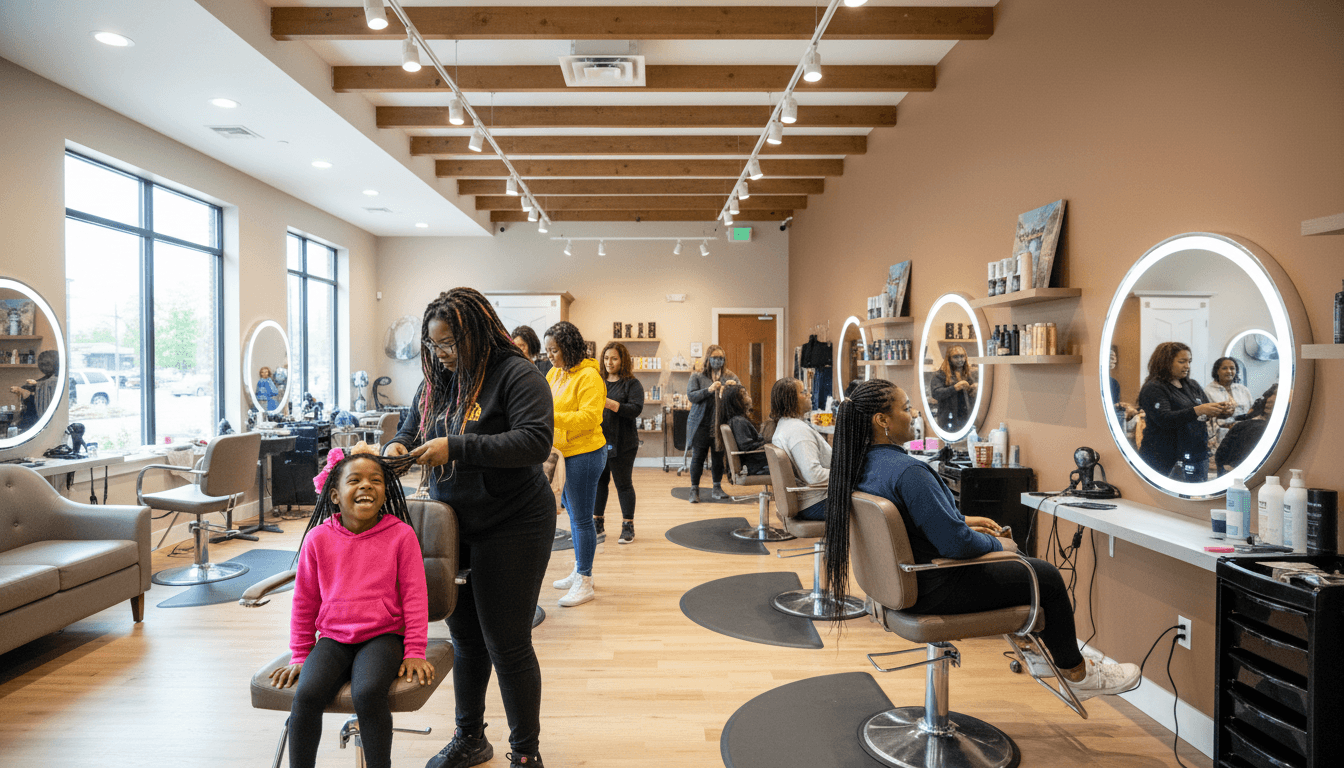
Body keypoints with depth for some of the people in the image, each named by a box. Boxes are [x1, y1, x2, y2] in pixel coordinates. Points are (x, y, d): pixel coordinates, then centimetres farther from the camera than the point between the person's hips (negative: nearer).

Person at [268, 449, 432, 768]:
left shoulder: (401, 535, -5)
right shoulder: (318, 538, 1)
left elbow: (414, 597, -1)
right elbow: (304, 602, 12)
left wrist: (414, 653, -4)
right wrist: (300, 656, 13)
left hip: (382, 636, -2)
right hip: (333, 638, 3)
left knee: (367, 693, -28)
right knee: (306, 694, -23)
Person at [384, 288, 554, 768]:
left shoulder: (515, 375, -15)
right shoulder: (438, 380, 7)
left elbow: (535, 441, -26)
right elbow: (410, 428, 18)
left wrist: (456, 448, -29)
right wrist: (396, 447, -6)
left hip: (511, 529, -7)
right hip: (455, 527, 7)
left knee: (507, 644, 2)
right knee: (465, 637, 19)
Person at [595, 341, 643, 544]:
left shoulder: (632, 384, -2)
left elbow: (636, 409, -14)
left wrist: (611, 404, -24)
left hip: (622, 444, -4)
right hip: (598, 441, 4)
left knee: (623, 484, 3)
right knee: (598, 482, 11)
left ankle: (628, 526, 13)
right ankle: (597, 522, 24)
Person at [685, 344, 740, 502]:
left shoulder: (729, 376, 11)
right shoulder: (697, 376, 1)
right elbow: (691, 396, -8)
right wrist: (709, 390, -21)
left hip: (721, 424, 3)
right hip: (701, 423, -3)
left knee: (718, 456, 8)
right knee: (698, 456, 0)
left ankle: (717, 488, 20)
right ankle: (694, 490, 9)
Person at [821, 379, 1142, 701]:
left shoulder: (861, 465, -1)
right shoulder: (907, 471, -32)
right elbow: (956, 543, -29)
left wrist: (962, 520, 12)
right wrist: (996, 544, -8)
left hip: (904, 577, 10)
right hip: (933, 590, -9)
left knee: (1024, 564, 27)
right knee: (1047, 577, 10)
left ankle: (1062, 649, 43)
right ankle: (1076, 673, 32)